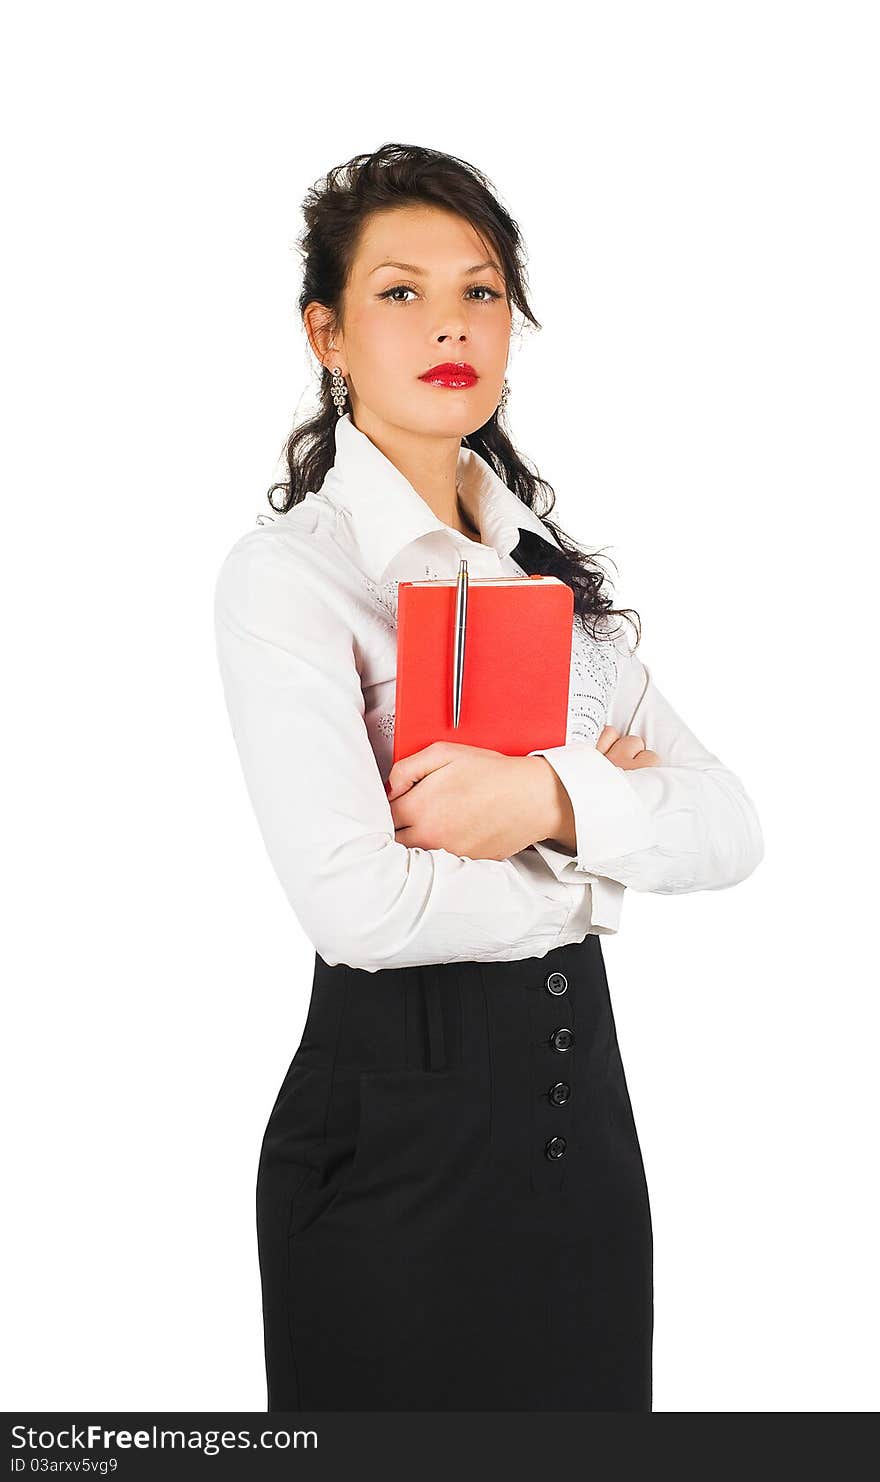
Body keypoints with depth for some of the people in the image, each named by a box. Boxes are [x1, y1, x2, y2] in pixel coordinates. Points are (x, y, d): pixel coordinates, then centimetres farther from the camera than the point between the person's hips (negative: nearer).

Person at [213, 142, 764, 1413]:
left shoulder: (544, 561, 10)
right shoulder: (289, 572, -10)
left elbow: (730, 828, 0)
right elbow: (359, 905, -24)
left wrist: (549, 798, -18)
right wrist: (597, 860, -8)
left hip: (579, 1084, 6)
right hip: (399, 1118, -6)